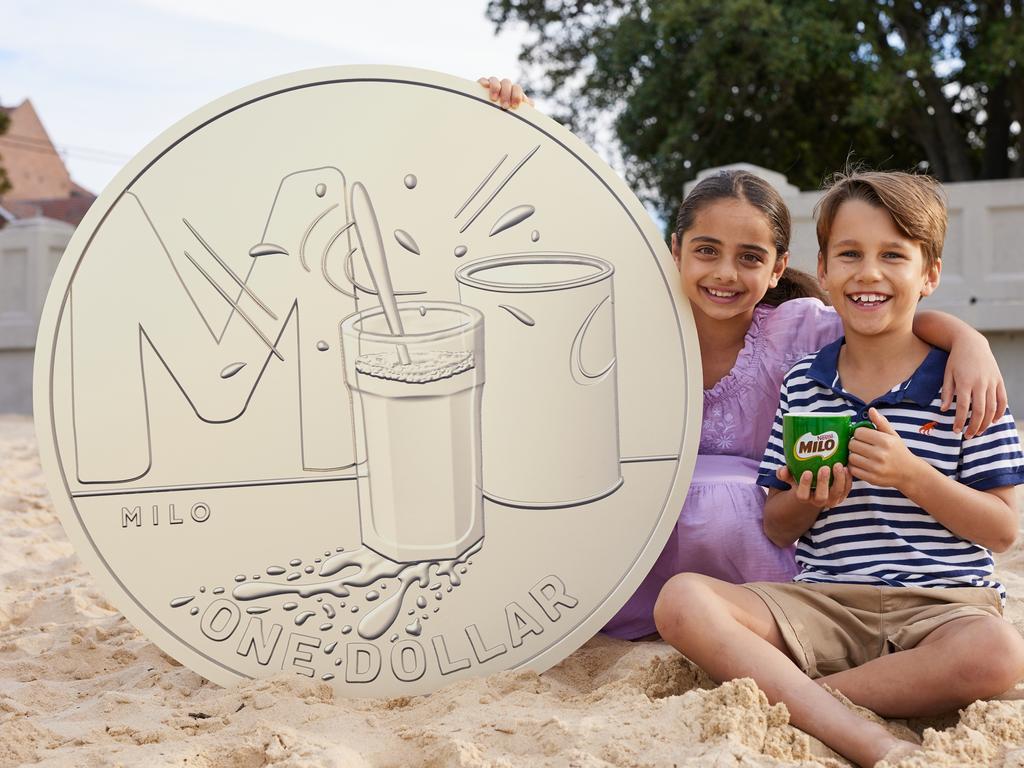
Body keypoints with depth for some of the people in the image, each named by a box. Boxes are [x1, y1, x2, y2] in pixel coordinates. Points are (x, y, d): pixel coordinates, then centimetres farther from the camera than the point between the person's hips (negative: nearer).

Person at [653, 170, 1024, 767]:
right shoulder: (802, 385, 11)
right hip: (824, 603, 3)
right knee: (683, 600, -22)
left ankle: (786, 695, -21)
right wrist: (807, 499, -9)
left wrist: (913, 476, -16)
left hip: (940, 601, -2)